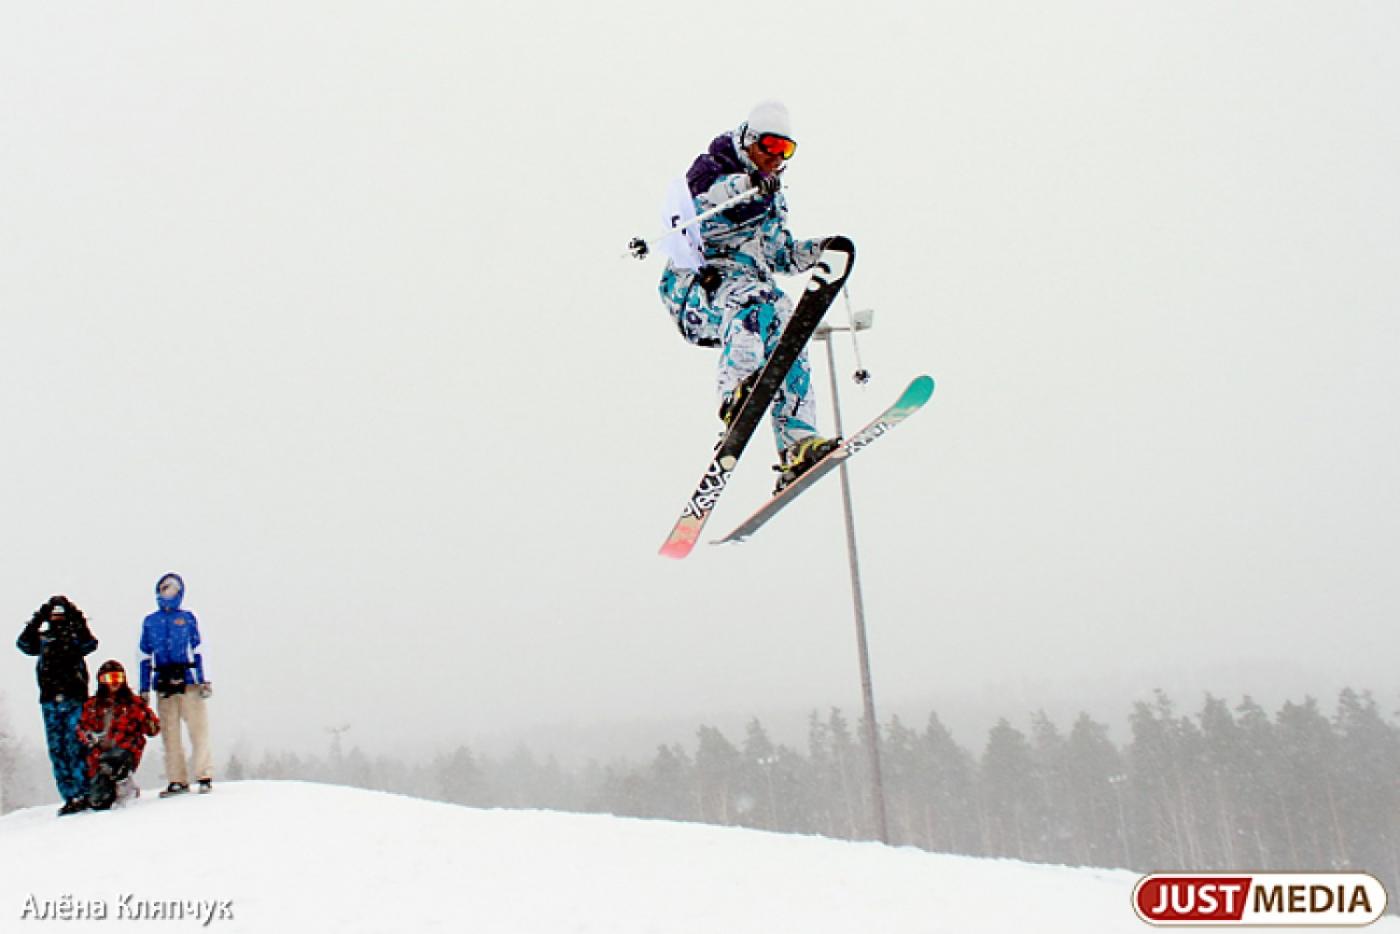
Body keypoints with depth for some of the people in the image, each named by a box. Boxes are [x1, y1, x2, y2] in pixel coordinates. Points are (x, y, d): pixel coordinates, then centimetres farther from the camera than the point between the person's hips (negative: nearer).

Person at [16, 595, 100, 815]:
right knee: (57, 750, 1)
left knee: (76, 747, -9)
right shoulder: (43, 639, 15)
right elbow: (24, 643, -4)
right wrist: (36, 621, -9)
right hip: (50, 701, 3)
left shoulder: (75, 636, 8)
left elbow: (89, 644, -13)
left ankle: (83, 794, -9)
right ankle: (70, 796, 3)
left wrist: (78, 622, -16)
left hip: (74, 699, -3)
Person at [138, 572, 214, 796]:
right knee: (169, 733, 2)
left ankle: (205, 776, -4)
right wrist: (144, 689, 10)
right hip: (163, 683, 2)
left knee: (198, 728, -7)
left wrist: (205, 680, 0)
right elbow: (145, 657, 15)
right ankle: (177, 780, 6)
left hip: (188, 679, -2)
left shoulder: (187, 618, 10)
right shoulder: (150, 622, 14)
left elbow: (198, 650, 8)